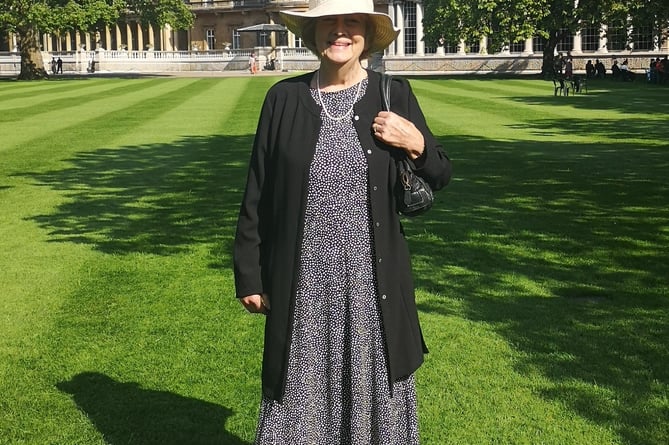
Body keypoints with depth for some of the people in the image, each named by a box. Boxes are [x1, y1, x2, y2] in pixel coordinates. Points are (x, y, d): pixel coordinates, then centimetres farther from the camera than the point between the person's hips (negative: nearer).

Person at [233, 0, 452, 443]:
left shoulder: (395, 95, 1)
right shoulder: (285, 98, 0)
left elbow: (441, 177, 8)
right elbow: (257, 194, 3)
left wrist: (416, 144, -13)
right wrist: (249, 274, 2)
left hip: (372, 282, 0)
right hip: (304, 284, 0)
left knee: (374, 392, 10)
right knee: (302, 395, 10)